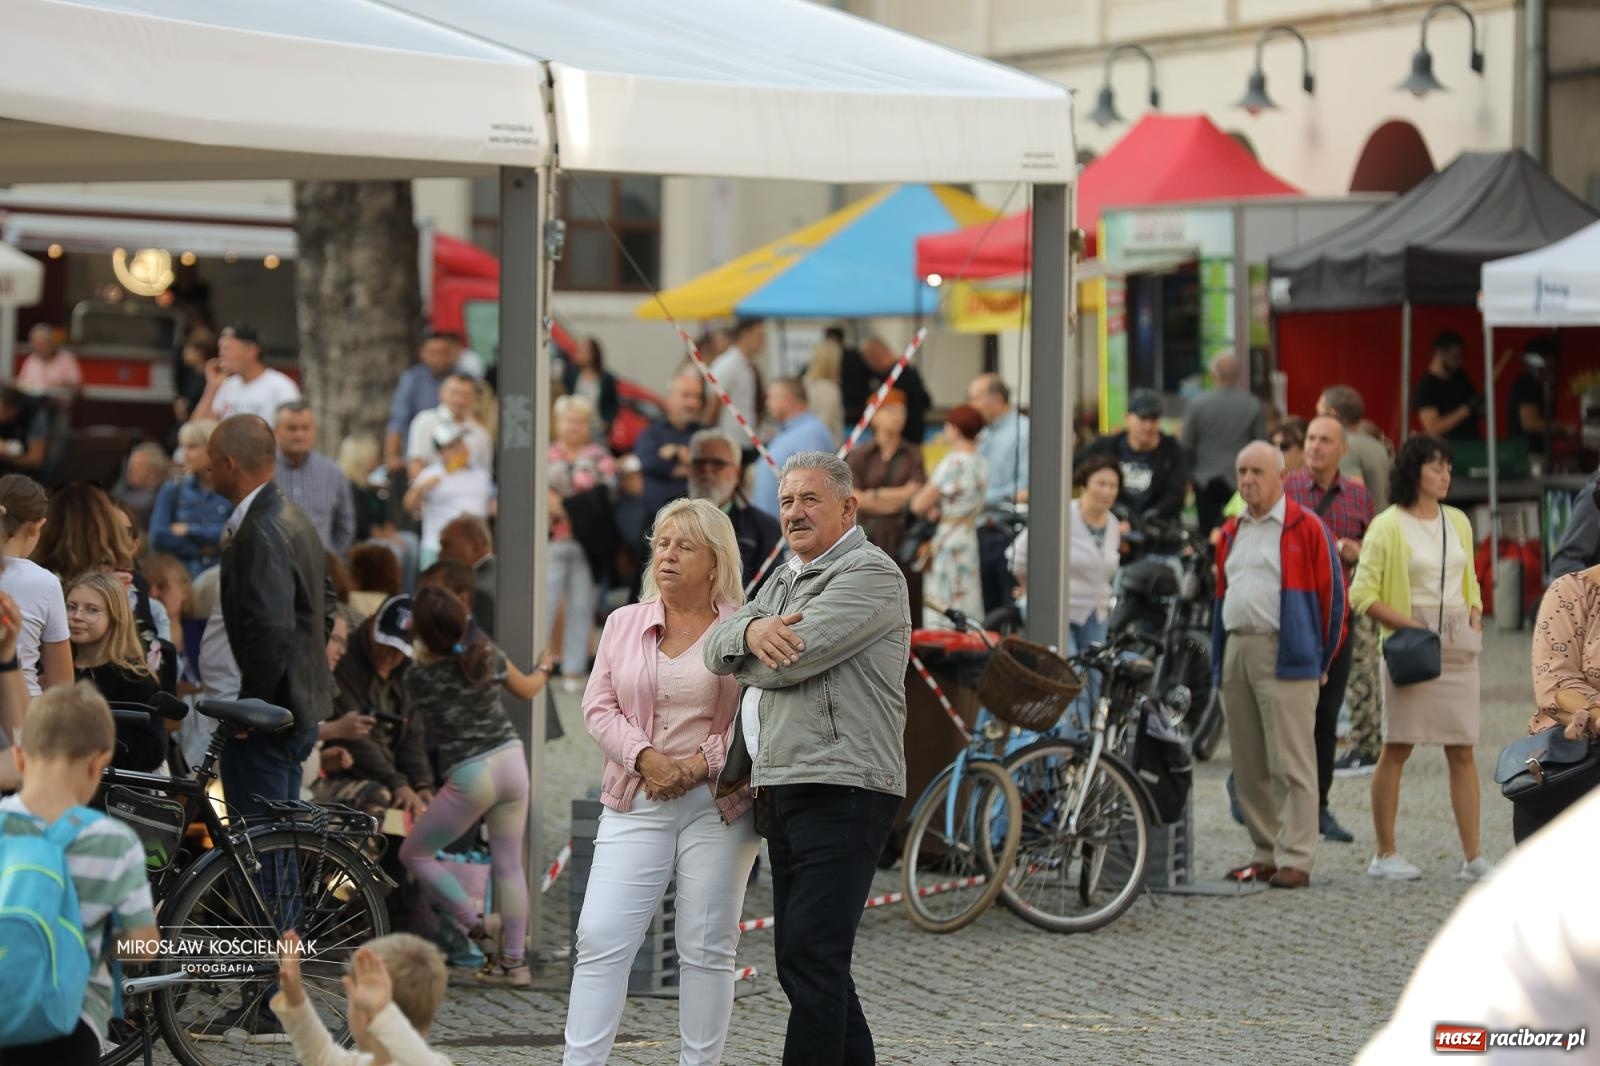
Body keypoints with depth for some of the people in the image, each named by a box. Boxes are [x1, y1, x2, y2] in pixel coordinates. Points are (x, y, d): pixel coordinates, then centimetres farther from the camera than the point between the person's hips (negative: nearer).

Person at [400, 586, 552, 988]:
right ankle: (513, 962, 15)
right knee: (509, 865, 12)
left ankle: (476, 925, 9)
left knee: (415, 853, 13)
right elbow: (527, 690, 17)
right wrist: (543, 668, 38)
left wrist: (421, 653, 15)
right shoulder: (488, 656, -3)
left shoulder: (419, 676, -13)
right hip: (511, 760, 5)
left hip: (469, 776, -5)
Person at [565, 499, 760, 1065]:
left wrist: (702, 764, -15)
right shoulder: (623, 624, 12)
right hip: (637, 805, 3)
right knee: (601, 937, -6)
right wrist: (645, 759, -10)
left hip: (718, 806, -3)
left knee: (707, 949, 2)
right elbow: (599, 706, 6)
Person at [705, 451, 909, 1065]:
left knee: (810, 961, -14)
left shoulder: (870, 575, -6)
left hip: (840, 790, -9)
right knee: (803, 963, 11)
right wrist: (751, 629, -13)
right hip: (782, 793, 9)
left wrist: (738, 661, 5)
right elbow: (716, 647, 11)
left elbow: (790, 660, -17)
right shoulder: (783, 581, 23)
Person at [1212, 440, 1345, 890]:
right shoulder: (1232, 531, 18)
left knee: (1290, 764, -7)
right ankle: (1266, 853, 16)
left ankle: (1295, 860, -8)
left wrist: (1320, 659, -2)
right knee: (1249, 765, 9)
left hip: (1285, 656, -7)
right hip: (1236, 651, 7)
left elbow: (1332, 594, -2)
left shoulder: (1306, 528, -3)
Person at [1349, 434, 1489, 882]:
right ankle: (1385, 854, 6)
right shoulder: (1388, 526, -4)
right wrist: (1408, 625, -15)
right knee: (1397, 749, -1)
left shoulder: (1458, 522, 14)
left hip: (1458, 646, 5)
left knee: (1462, 752, 2)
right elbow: (1362, 594, -7)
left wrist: (1475, 615, 7)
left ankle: (1472, 856, 2)